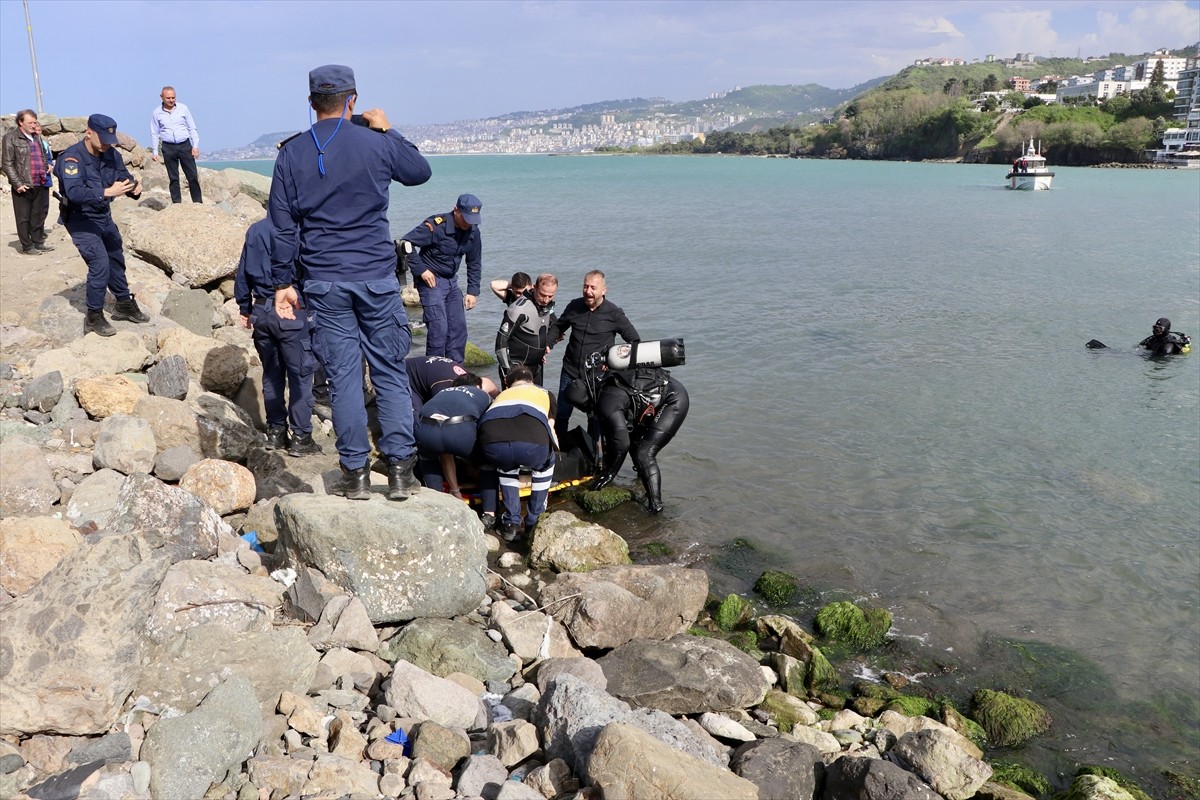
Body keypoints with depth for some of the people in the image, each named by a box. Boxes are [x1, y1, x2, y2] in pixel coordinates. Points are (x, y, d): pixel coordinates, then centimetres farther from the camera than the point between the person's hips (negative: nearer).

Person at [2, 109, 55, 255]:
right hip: (23, 186, -6)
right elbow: (8, 164, -9)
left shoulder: (37, 137, 14)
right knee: (23, 217, 2)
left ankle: (38, 242, 22)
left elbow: (44, 156, 28)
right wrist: (17, 183, -15)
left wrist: (47, 166, 10)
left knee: (38, 215, 12)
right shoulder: (10, 138, -6)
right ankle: (27, 246, 7)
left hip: (40, 184, 6)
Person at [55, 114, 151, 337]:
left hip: (104, 216, 8)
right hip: (80, 220, -8)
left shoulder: (110, 154, -3)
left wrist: (134, 187, -24)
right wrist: (107, 192, -47)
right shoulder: (72, 158, -24)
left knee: (116, 259, 18)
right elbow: (74, 192, -36)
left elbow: (124, 177, 0)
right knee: (100, 264, -15)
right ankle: (94, 318, -2)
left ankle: (124, 304, 37)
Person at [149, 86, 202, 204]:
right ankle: (177, 203, 9)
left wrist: (195, 146, 1)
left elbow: (192, 128, 8)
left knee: (193, 176, -2)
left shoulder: (183, 108, 4)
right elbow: (154, 134, 8)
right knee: (173, 178, 3)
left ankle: (198, 202, 5)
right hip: (168, 148, 0)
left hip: (185, 145, 0)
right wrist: (155, 151, 4)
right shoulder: (156, 113, 4)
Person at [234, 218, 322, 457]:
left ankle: (275, 431, 21)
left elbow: (242, 273, 15)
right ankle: (301, 437, 3)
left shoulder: (255, 230, 10)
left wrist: (245, 308, 22)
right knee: (300, 374, 1)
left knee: (272, 373, 15)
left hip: (262, 311, 6)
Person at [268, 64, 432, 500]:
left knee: (343, 375, 5)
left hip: (324, 281, 1)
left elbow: (281, 224, 4)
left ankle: (355, 472, 9)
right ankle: (400, 468, 6)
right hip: (377, 276, -1)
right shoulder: (376, 143, -2)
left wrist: (283, 282, 9)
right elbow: (420, 172, 16)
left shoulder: (291, 153, 3)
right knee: (390, 371, 6)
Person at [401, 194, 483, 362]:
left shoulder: (473, 232, -1)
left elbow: (475, 264, 10)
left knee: (459, 327, 5)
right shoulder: (435, 226, -22)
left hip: (451, 281, 7)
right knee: (439, 328, -14)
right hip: (431, 280, -7)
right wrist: (421, 270, -20)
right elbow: (405, 244, -20)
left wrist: (473, 291, 3)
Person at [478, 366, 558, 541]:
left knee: (506, 466, 38)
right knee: (545, 464, 35)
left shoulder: (502, 394, 42)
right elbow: (549, 427, 42)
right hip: (533, 443, -2)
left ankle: (511, 523, 30)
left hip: (493, 443, 2)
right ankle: (534, 523, 33)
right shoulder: (546, 393, 38)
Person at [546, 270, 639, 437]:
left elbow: (634, 340, -1)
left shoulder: (614, 313, -10)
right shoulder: (574, 306, -1)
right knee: (561, 413, 11)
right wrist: (547, 343, 1)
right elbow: (558, 326, 17)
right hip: (570, 371, 3)